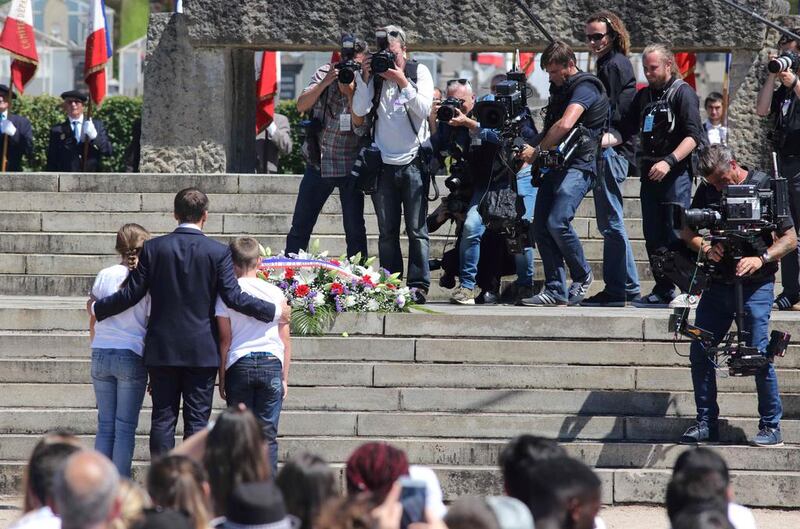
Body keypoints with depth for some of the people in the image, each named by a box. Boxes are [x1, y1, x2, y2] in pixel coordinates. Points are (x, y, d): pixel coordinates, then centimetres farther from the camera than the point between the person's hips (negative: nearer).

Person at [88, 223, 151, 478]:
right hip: (132, 356, -3)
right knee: (125, 427, 1)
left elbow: (93, 322, 12)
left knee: (105, 425, 9)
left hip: (101, 353, 3)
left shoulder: (104, 276, 5)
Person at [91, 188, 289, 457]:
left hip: (161, 350, 1)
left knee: (163, 418, 5)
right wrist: (274, 311, 0)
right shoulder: (218, 252, -6)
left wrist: (97, 308, 15)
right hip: (202, 351, -1)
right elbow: (234, 297, -11)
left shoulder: (153, 248, -2)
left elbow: (132, 294, -1)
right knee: (197, 420, 2)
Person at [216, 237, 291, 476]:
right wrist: (284, 377, 12)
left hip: (239, 365, -1)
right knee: (267, 435, 2)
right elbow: (285, 341, 6)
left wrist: (222, 378, 6)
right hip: (271, 363, 1)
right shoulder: (275, 292, 4)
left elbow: (225, 340, 0)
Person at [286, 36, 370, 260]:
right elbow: (301, 105, -10)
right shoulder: (325, 73, -2)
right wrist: (324, 83, -22)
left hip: (349, 166, -2)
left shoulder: (365, 87, -9)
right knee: (300, 227, 8)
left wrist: (350, 91, -26)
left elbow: (360, 125, -19)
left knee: (355, 230, 0)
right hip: (318, 163, 2)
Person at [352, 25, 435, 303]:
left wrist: (403, 83, -17)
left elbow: (424, 109, -10)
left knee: (416, 229, -4)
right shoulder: (371, 75, 6)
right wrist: (365, 78, -12)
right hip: (384, 163, 2)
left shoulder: (419, 72, 1)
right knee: (387, 230, 3)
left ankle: (418, 286, -1)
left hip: (413, 162, -2)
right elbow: (360, 110, -5)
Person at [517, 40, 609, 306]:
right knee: (541, 226, 0)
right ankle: (556, 291, 2)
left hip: (578, 166, -9)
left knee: (557, 222, -20)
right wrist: (532, 148, 12)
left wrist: (537, 150, -15)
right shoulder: (559, 88, 20)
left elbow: (565, 125, -24)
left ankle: (582, 276, 1)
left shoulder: (585, 88, -10)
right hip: (556, 164, 9)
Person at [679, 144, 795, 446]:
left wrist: (761, 259, -22)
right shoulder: (708, 191, 7)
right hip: (718, 282, 5)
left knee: (758, 354, -13)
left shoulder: (765, 186, -6)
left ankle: (771, 427, -1)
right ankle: (706, 424, 13)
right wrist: (705, 248, -9)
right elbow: (687, 232, 13)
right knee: (699, 353, 1)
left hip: (755, 285, -5)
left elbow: (789, 238, -6)